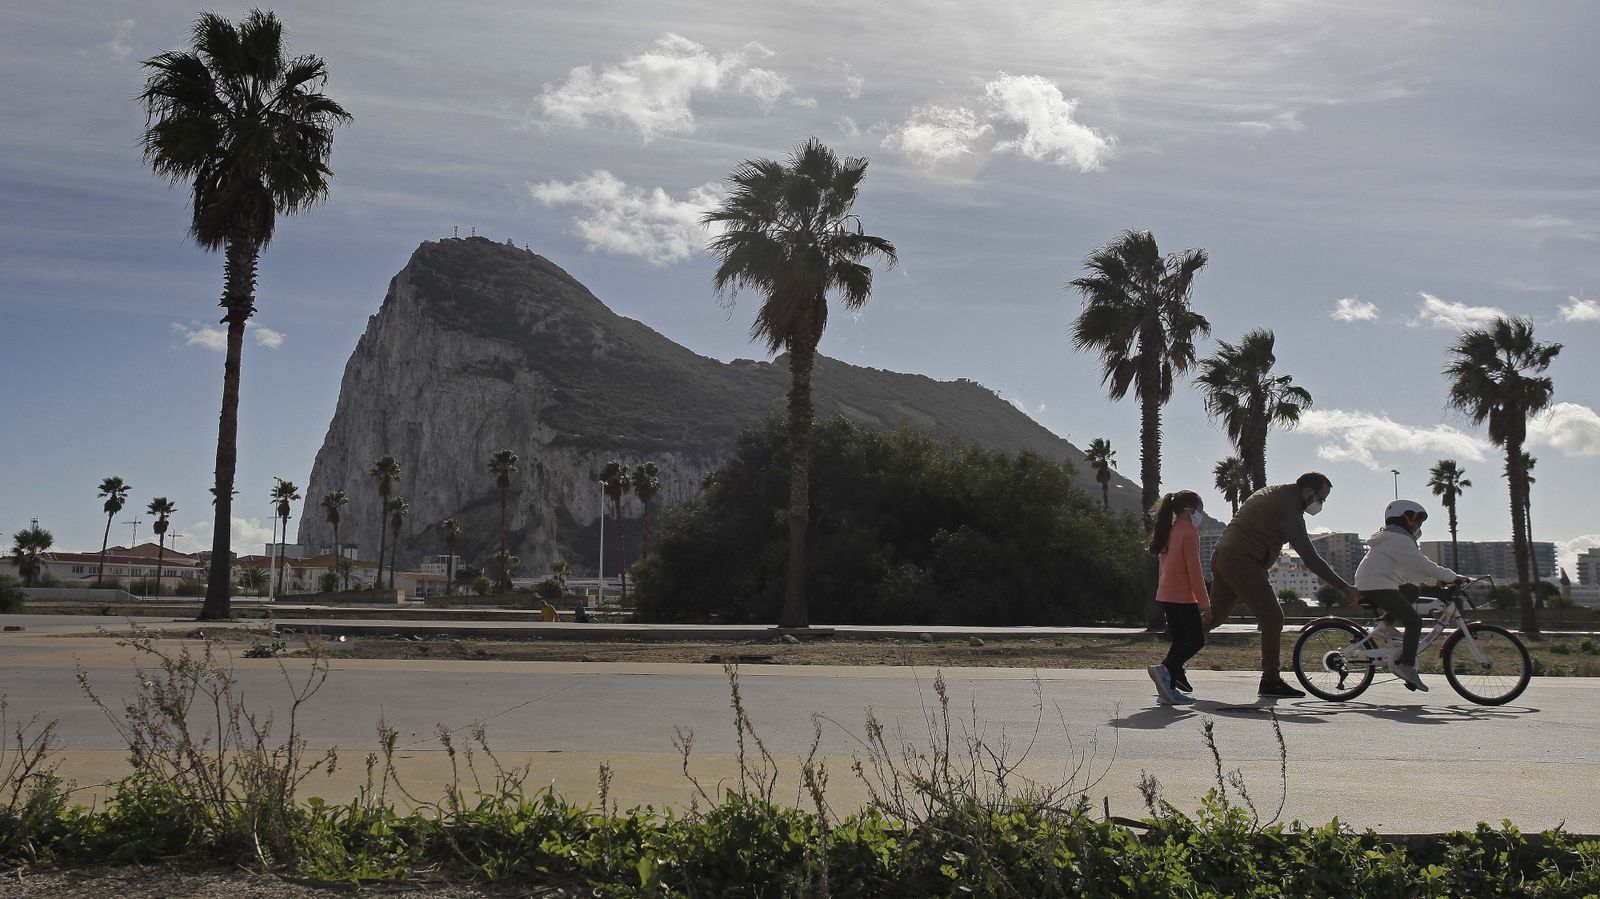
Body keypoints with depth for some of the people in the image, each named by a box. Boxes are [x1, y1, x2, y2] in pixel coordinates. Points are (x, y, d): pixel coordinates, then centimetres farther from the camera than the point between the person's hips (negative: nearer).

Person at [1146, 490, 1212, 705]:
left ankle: (1170, 687, 7)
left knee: (1180, 641, 11)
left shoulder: (1170, 532, 15)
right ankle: (1165, 669, -20)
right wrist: (1205, 604, -13)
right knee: (1197, 639, -4)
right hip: (1182, 597, -9)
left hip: (1166, 596, 9)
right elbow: (1194, 571, -15)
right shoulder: (1189, 533, -11)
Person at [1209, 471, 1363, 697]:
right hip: (1243, 564, -10)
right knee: (1273, 619, -5)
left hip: (1222, 557, 10)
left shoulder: (1270, 493, 18)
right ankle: (1270, 681, 1)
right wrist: (1345, 587, -15)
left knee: (1215, 615, 16)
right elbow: (1310, 558, -17)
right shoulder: (1289, 508, -13)